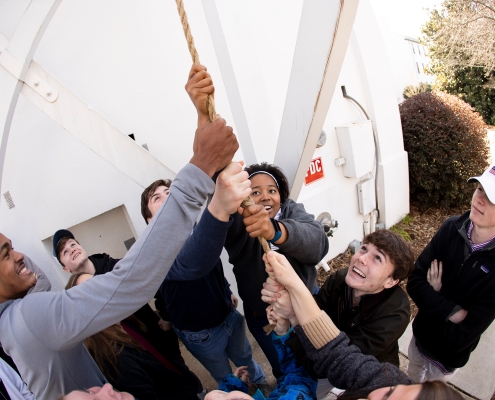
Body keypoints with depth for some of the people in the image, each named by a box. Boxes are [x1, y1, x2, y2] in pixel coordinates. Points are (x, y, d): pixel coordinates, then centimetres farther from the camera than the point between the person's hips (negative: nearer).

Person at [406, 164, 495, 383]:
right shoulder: (452, 227, -20)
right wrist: (453, 312, -28)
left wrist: (435, 294, -19)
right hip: (420, 332, 3)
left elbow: (461, 338, -28)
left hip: (448, 355, -3)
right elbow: (414, 281, -18)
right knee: (410, 384, 31)